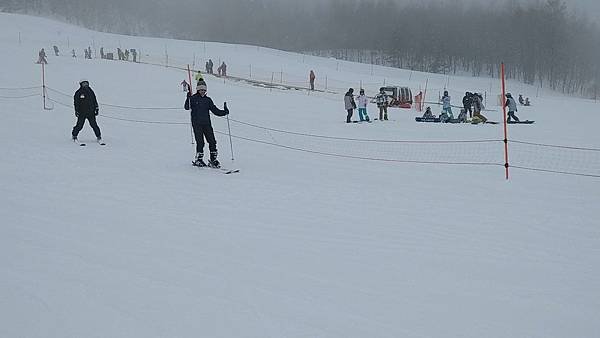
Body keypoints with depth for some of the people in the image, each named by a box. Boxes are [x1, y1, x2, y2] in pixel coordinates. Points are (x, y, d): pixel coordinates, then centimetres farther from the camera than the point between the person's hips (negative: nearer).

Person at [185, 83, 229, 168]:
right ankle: (198, 159, 7)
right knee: (200, 142, -8)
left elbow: (215, 110, 12)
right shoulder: (193, 98, 1)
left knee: (212, 141, -2)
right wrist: (188, 98, -27)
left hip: (207, 123, 4)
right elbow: (187, 107, -12)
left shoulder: (208, 100, 13)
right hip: (197, 124, -4)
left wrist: (224, 112, -2)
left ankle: (213, 159, 7)